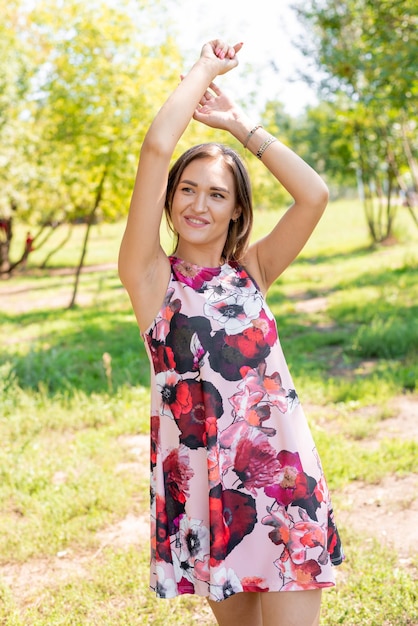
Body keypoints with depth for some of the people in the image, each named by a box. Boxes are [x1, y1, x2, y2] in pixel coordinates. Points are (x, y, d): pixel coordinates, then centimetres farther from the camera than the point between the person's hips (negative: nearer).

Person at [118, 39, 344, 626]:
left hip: (283, 476, 1)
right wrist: (206, 68, -2)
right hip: (201, 484, -1)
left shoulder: (251, 270, 6)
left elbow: (315, 195, -9)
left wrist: (240, 124, -1)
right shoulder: (150, 276, -3)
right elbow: (156, 147, -14)